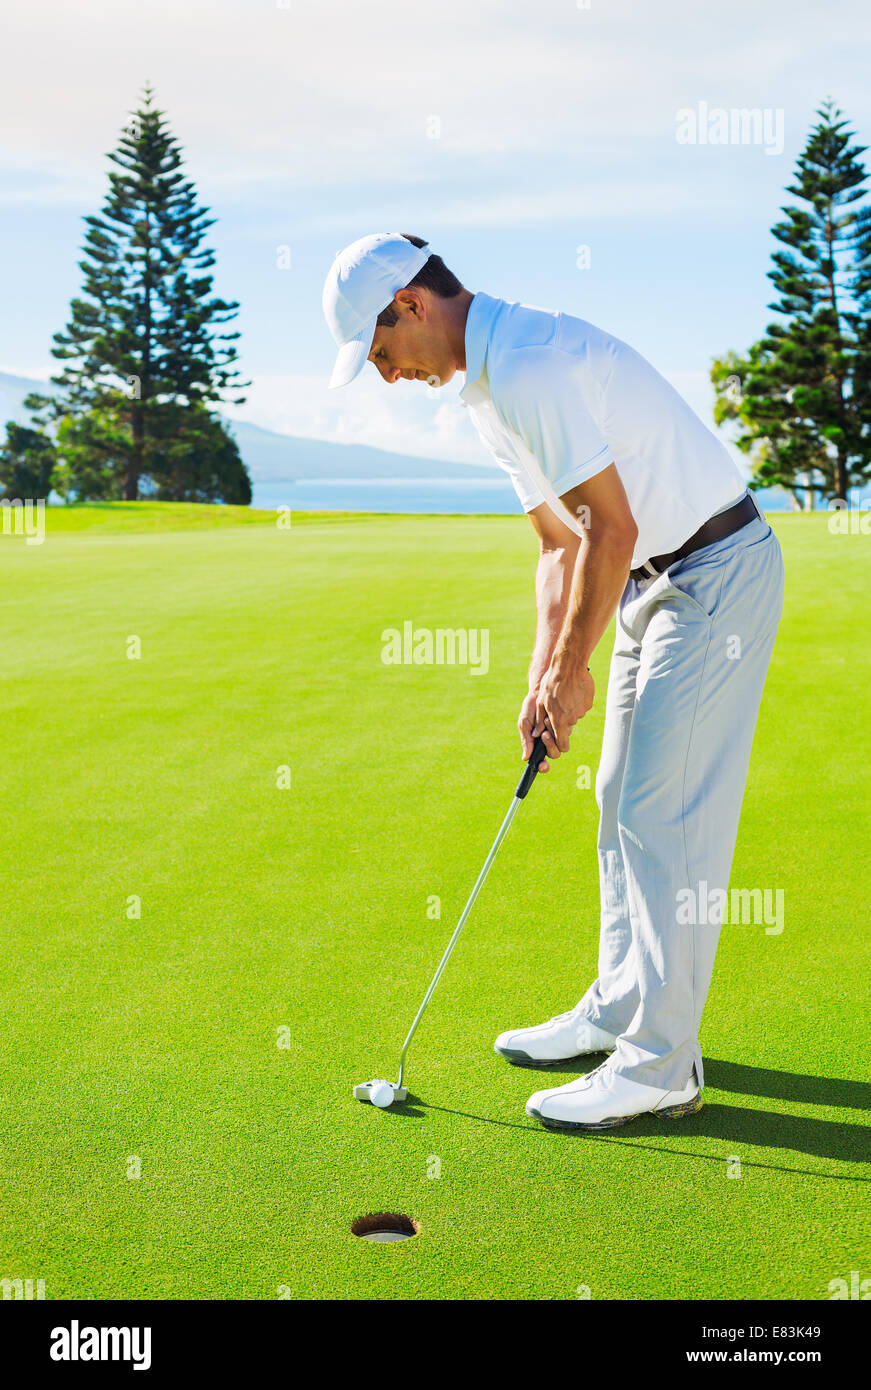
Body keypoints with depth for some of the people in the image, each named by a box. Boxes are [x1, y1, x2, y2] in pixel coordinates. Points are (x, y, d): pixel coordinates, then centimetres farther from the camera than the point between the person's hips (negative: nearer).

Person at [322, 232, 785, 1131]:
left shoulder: (529, 364, -21)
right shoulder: (486, 386, 11)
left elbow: (612, 528, -23)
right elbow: (562, 543, 14)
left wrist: (573, 670, -14)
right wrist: (543, 676, 5)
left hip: (715, 570, -10)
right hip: (657, 577, 10)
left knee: (665, 813, -8)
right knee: (624, 802, 14)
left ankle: (659, 1065, 1)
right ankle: (619, 1011, 27)